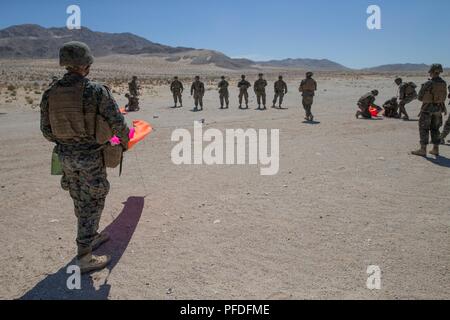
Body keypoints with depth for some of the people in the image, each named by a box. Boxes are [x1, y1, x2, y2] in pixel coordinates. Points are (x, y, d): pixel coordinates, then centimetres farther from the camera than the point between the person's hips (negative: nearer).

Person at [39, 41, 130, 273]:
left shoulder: (50, 94, -1)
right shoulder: (96, 91, -17)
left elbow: (47, 131, 5)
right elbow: (117, 123, -17)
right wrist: (125, 142, 3)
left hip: (66, 157, 6)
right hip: (91, 157, -6)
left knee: (81, 202, 21)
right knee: (92, 204, 5)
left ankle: (92, 237, 42)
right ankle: (84, 259, 12)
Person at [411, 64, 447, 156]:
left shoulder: (428, 84, -18)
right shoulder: (444, 83, 2)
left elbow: (420, 97, -11)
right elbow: (444, 96, 10)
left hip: (427, 108, -6)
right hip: (438, 108, 6)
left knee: (424, 129, -1)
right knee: (435, 129, 14)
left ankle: (423, 150, -3)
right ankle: (435, 149, 16)